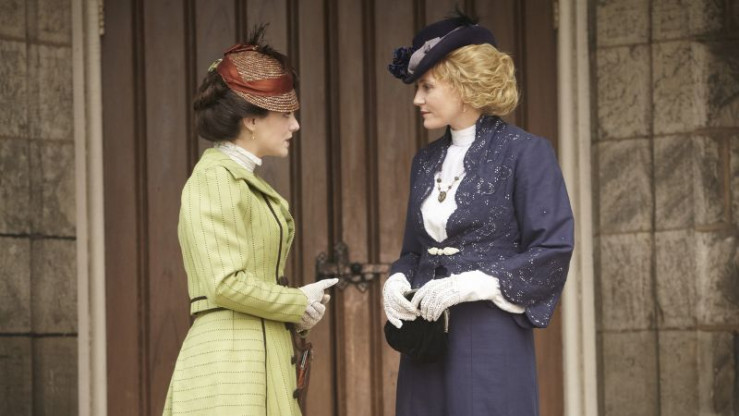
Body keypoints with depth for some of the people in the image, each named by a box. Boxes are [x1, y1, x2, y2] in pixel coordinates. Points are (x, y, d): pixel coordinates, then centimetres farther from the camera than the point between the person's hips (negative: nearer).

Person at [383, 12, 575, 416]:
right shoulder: (427, 161, 15)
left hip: (491, 338, -6)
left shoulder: (524, 152, -6)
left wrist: (467, 285, -17)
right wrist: (397, 281, -1)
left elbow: (553, 249, -11)